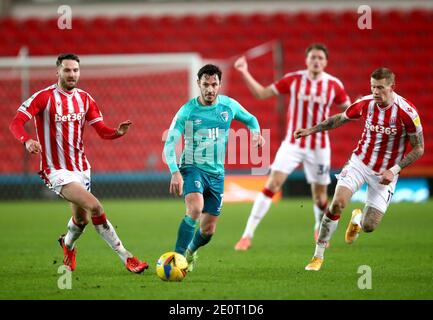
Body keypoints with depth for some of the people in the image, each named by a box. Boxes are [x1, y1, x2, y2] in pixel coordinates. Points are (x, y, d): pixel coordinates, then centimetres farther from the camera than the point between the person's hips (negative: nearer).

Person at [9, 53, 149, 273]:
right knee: (95, 207, -22)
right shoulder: (44, 97, -11)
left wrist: (118, 132, -18)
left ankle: (68, 243, 53)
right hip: (57, 170, -7)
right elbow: (16, 123, -16)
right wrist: (27, 140, -36)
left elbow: (102, 131, 4)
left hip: (81, 168, 7)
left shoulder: (84, 99, 6)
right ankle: (126, 257, -15)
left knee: (81, 219, 18)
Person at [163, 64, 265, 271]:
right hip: (193, 168, -4)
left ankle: (190, 252, 41)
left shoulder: (229, 105, 0)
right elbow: (169, 144, -12)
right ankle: (178, 256, -30)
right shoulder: (187, 111, -10)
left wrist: (256, 133, -4)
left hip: (217, 173, 4)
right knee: (195, 209, -34)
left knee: (208, 231, 9)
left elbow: (250, 119, 19)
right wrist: (175, 172, -27)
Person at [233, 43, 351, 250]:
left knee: (320, 195, 6)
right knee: (272, 185, -15)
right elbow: (261, 93, 1)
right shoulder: (293, 79, -5)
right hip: (292, 144, -1)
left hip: (319, 147, 1)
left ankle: (320, 230, 40)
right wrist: (245, 73, -9)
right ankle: (248, 235, -13)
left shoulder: (334, 84, -5)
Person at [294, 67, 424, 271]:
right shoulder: (365, 103, -9)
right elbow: (340, 118, 12)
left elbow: (419, 149, -11)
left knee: (368, 227, -5)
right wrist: (312, 130, 10)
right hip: (360, 162, 2)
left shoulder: (407, 112, -20)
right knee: (337, 204, -20)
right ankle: (318, 256, -5)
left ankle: (358, 218, 36)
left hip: (385, 173, -2)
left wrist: (394, 170, -20)